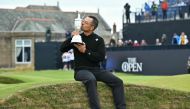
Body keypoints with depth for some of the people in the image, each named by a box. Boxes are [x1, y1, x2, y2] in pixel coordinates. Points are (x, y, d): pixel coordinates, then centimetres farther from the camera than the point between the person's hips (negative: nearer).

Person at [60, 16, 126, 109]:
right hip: (81, 70, -2)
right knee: (91, 79, -38)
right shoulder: (77, 38, 10)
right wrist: (72, 38, -13)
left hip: (96, 70, 2)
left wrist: (85, 51, -14)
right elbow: (62, 49, 1)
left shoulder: (99, 40, 8)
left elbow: (101, 57, -6)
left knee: (117, 82, -18)